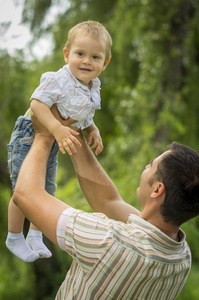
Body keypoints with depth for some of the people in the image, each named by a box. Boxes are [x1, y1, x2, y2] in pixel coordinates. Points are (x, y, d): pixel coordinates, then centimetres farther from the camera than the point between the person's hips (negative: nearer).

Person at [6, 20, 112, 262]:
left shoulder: (93, 90, -1)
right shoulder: (58, 80, -28)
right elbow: (37, 103, -32)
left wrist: (93, 131, -5)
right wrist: (58, 129, -41)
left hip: (52, 144, 8)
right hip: (29, 137, -8)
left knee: (47, 190, 16)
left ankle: (35, 236, 35)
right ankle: (14, 238, 21)